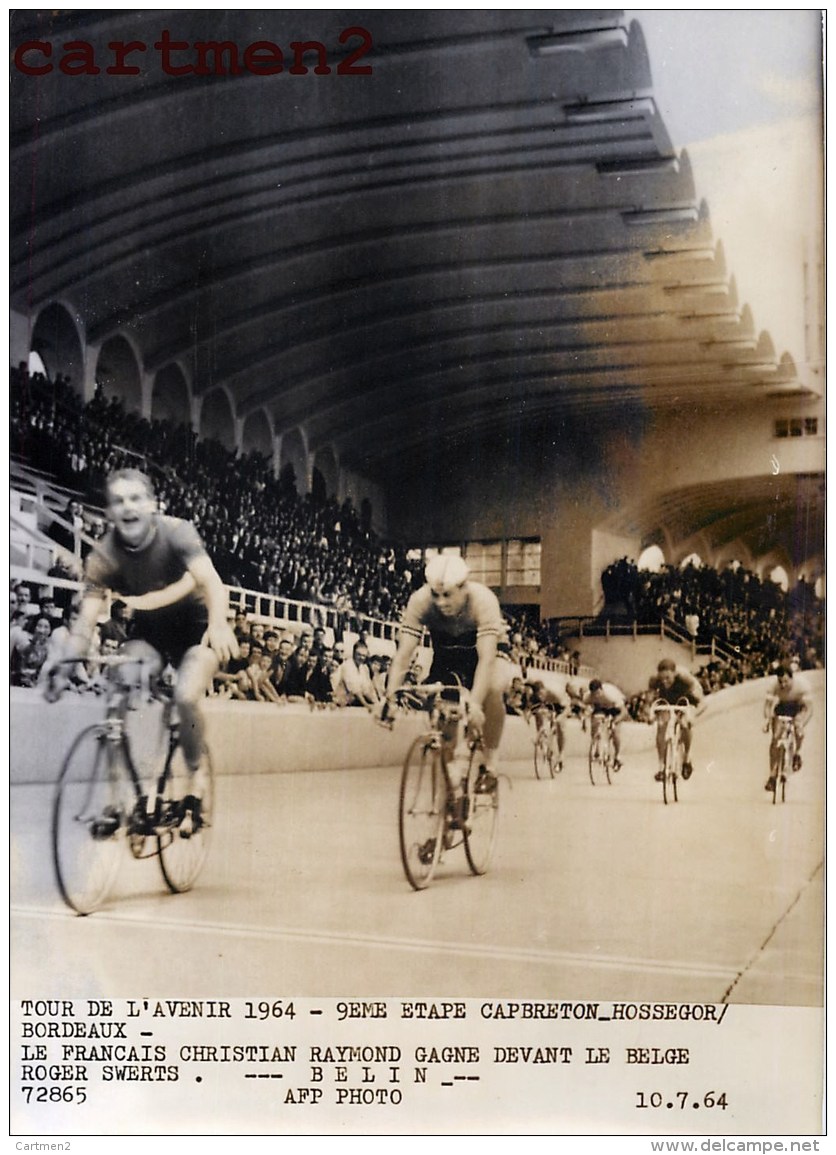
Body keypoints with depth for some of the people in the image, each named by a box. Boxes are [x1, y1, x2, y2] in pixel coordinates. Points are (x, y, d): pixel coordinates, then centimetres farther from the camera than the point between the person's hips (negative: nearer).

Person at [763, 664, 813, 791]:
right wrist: (768, 719, -49)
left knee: (799, 727, -32)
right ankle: (772, 775, -3)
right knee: (775, 738, -11)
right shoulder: (775, 686, -28)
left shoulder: (802, 684, -34)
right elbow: (768, 705, -29)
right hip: (782, 706, 2)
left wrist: (802, 724, -51)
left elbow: (809, 709, -37)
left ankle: (797, 754, -3)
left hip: (798, 707, -2)